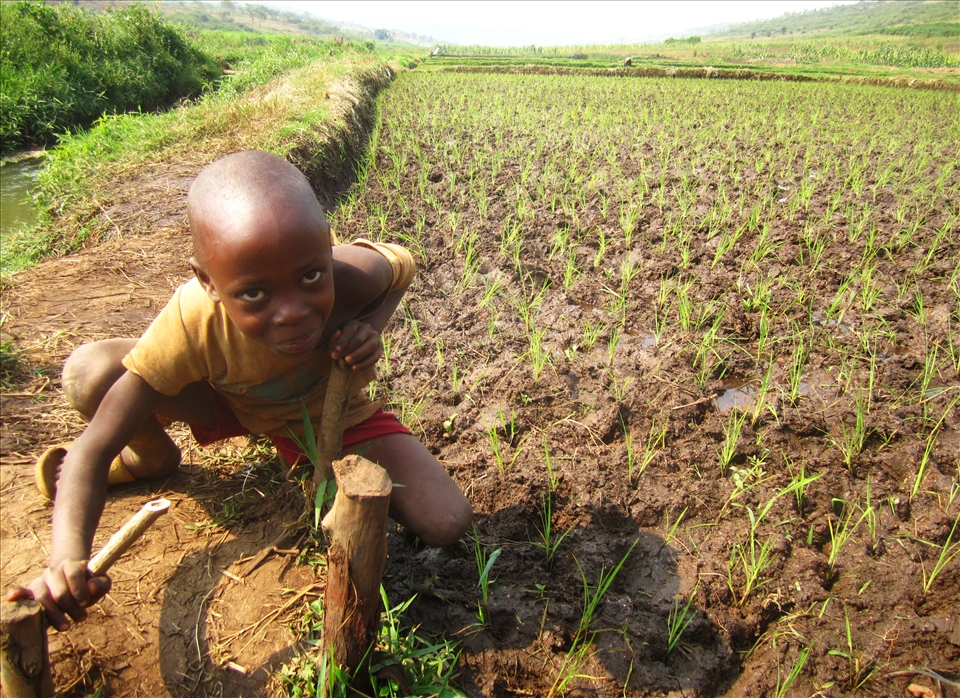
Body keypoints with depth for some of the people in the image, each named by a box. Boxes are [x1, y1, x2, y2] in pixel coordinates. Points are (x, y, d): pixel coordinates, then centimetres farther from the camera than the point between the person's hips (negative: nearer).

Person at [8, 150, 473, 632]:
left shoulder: (353, 277, -38)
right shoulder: (192, 325, -36)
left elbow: (401, 264, -10)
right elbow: (91, 450, -31)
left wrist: (369, 331, -31)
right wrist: (67, 561, -48)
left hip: (334, 415, 0)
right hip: (230, 401, 1)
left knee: (446, 524, -18)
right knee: (89, 374, -26)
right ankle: (152, 457, 10)